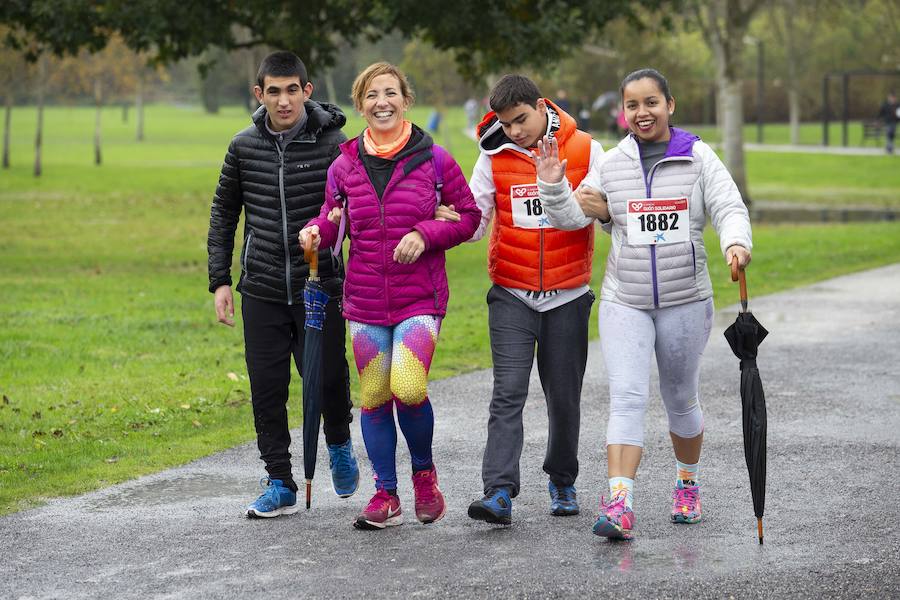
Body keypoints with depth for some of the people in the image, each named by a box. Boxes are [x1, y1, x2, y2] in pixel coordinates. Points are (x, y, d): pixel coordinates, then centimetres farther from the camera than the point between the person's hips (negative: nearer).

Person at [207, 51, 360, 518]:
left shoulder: (332, 144, -8)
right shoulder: (245, 146, 2)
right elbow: (224, 213, 14)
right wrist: (220, 280, 8)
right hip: (262, 291, 3)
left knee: (328, 380, 1)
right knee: (267, 389, 2)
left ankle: (339, 444, 33)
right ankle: (280, 484, 13)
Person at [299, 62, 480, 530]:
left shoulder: (433, 160, -2)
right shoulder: (345, 166, 5)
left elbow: (468, 215, 5)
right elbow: (335, 218, 16)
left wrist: (425, 235, -11)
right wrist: (317, 231, -7)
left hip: (420, 298, -3)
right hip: (365, 300, 3)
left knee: (408, 389, -18)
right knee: (373, 396, 5)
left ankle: (424, 470, 10)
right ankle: (386, 495, 18)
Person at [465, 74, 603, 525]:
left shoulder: (585, 151, -2)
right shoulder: (495, 158, 1)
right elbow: (475, 218, 1)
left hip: (567, 296, 0)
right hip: (511, 296, 0)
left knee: (564, 397, 8)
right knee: (508, 393, -11)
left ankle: (562, 482, 27)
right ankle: (499, 492, -15)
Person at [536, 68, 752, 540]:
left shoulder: (698, 158, 0)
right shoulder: (612, 164, 4)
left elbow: (729, 208, -8)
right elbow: (572, 217, 3)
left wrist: (736, 242, -29)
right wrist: (553, 185, -16)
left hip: (685, 302, 0)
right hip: (624, 304, 0)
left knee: (681, 399, 14)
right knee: (627, 398, -13)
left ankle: (687, 481, 39)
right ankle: (620, 505, -23)